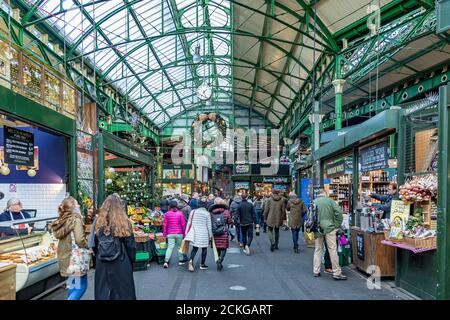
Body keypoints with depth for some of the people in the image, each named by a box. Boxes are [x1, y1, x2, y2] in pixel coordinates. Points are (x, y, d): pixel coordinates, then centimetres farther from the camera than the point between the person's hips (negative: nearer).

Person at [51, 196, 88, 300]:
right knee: (81, 286, 0)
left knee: (72, 285, 19)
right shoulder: (76, 219, -16)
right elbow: (79, 240, -24)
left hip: (64, 256, 8)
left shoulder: (62, 220, 8)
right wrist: (87, 247, -6)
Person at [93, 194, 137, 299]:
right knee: (122, 291, 10)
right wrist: (132, 261, 7)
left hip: (102, 264, 4)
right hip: (121, 264, -3)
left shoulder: (98, 222, -3)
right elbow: (130, 245, -7)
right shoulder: (124, 222, -13)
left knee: (102, 292, 15)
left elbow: (94, 244, 5)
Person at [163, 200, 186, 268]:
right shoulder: (180, 213, -5)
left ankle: (166, 261, -11)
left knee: (170, 247, 0)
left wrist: (164, 234, 9)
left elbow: (165, 224, 0)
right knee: (179, 247, 13)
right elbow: (183, 224, -3)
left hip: (170, 234, 1)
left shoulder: (167, 214, -1)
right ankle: (180, 260, 20)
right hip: (179, 233, -1)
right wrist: (184, 232, 9)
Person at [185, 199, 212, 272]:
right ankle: (202, 264, 17)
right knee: (204, 248, 12)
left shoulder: (193, 212, 0)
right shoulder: (207, 213, -7)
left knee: (194, 248, 11)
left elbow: (189, 223, 4)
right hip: (204, 234, -3)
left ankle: (191, 260, -13)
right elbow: (209, 225, -3)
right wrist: (210, 235, 7)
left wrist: (187, 233, 12)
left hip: (195, 234, 3)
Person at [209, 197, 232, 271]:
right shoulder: (226, 211, -6)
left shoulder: (211, 213, -2)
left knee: (217, 248, 14)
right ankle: (220, 259, -17)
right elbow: (230, 222, -3)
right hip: (224, 233, -2)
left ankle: (219, 263, 19)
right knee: (223, 248, 5)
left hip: (215, 233, 2)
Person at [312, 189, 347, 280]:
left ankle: (316, 271, 17)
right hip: (329, 228, -3)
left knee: (318, 249, 13)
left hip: (317, 229, 3)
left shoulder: (313, 202, 6)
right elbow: (339, 213, -6)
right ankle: (337, 273, 4)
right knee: (333, 250, 0)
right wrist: (337, 226, 2)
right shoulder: (330, 201, 0)